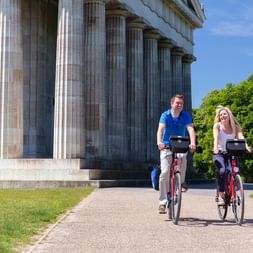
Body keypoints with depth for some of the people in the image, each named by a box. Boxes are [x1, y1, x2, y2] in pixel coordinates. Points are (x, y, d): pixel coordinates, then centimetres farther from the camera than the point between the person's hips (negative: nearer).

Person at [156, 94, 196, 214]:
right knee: (164, 172, -13)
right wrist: (159, 142, -45)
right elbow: (160, 129, -25)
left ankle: (181, 182, 0)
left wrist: (192, 143, -39)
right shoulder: (165, 115, -10)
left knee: (183, 158, -30)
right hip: (166, 147, -1)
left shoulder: (185, 115, -6)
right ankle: (162, 202, -4)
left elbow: (190, 129, -20)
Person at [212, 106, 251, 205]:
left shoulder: (235, 127, 2)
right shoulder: (217, 125, -3)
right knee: (222, 171, -27)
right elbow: (216, 137, -20)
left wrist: (246, 147, -34)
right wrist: (215, 147, -40)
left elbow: (240, 137, -15)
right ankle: (220, 195, -16)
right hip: (219, 153, -2)